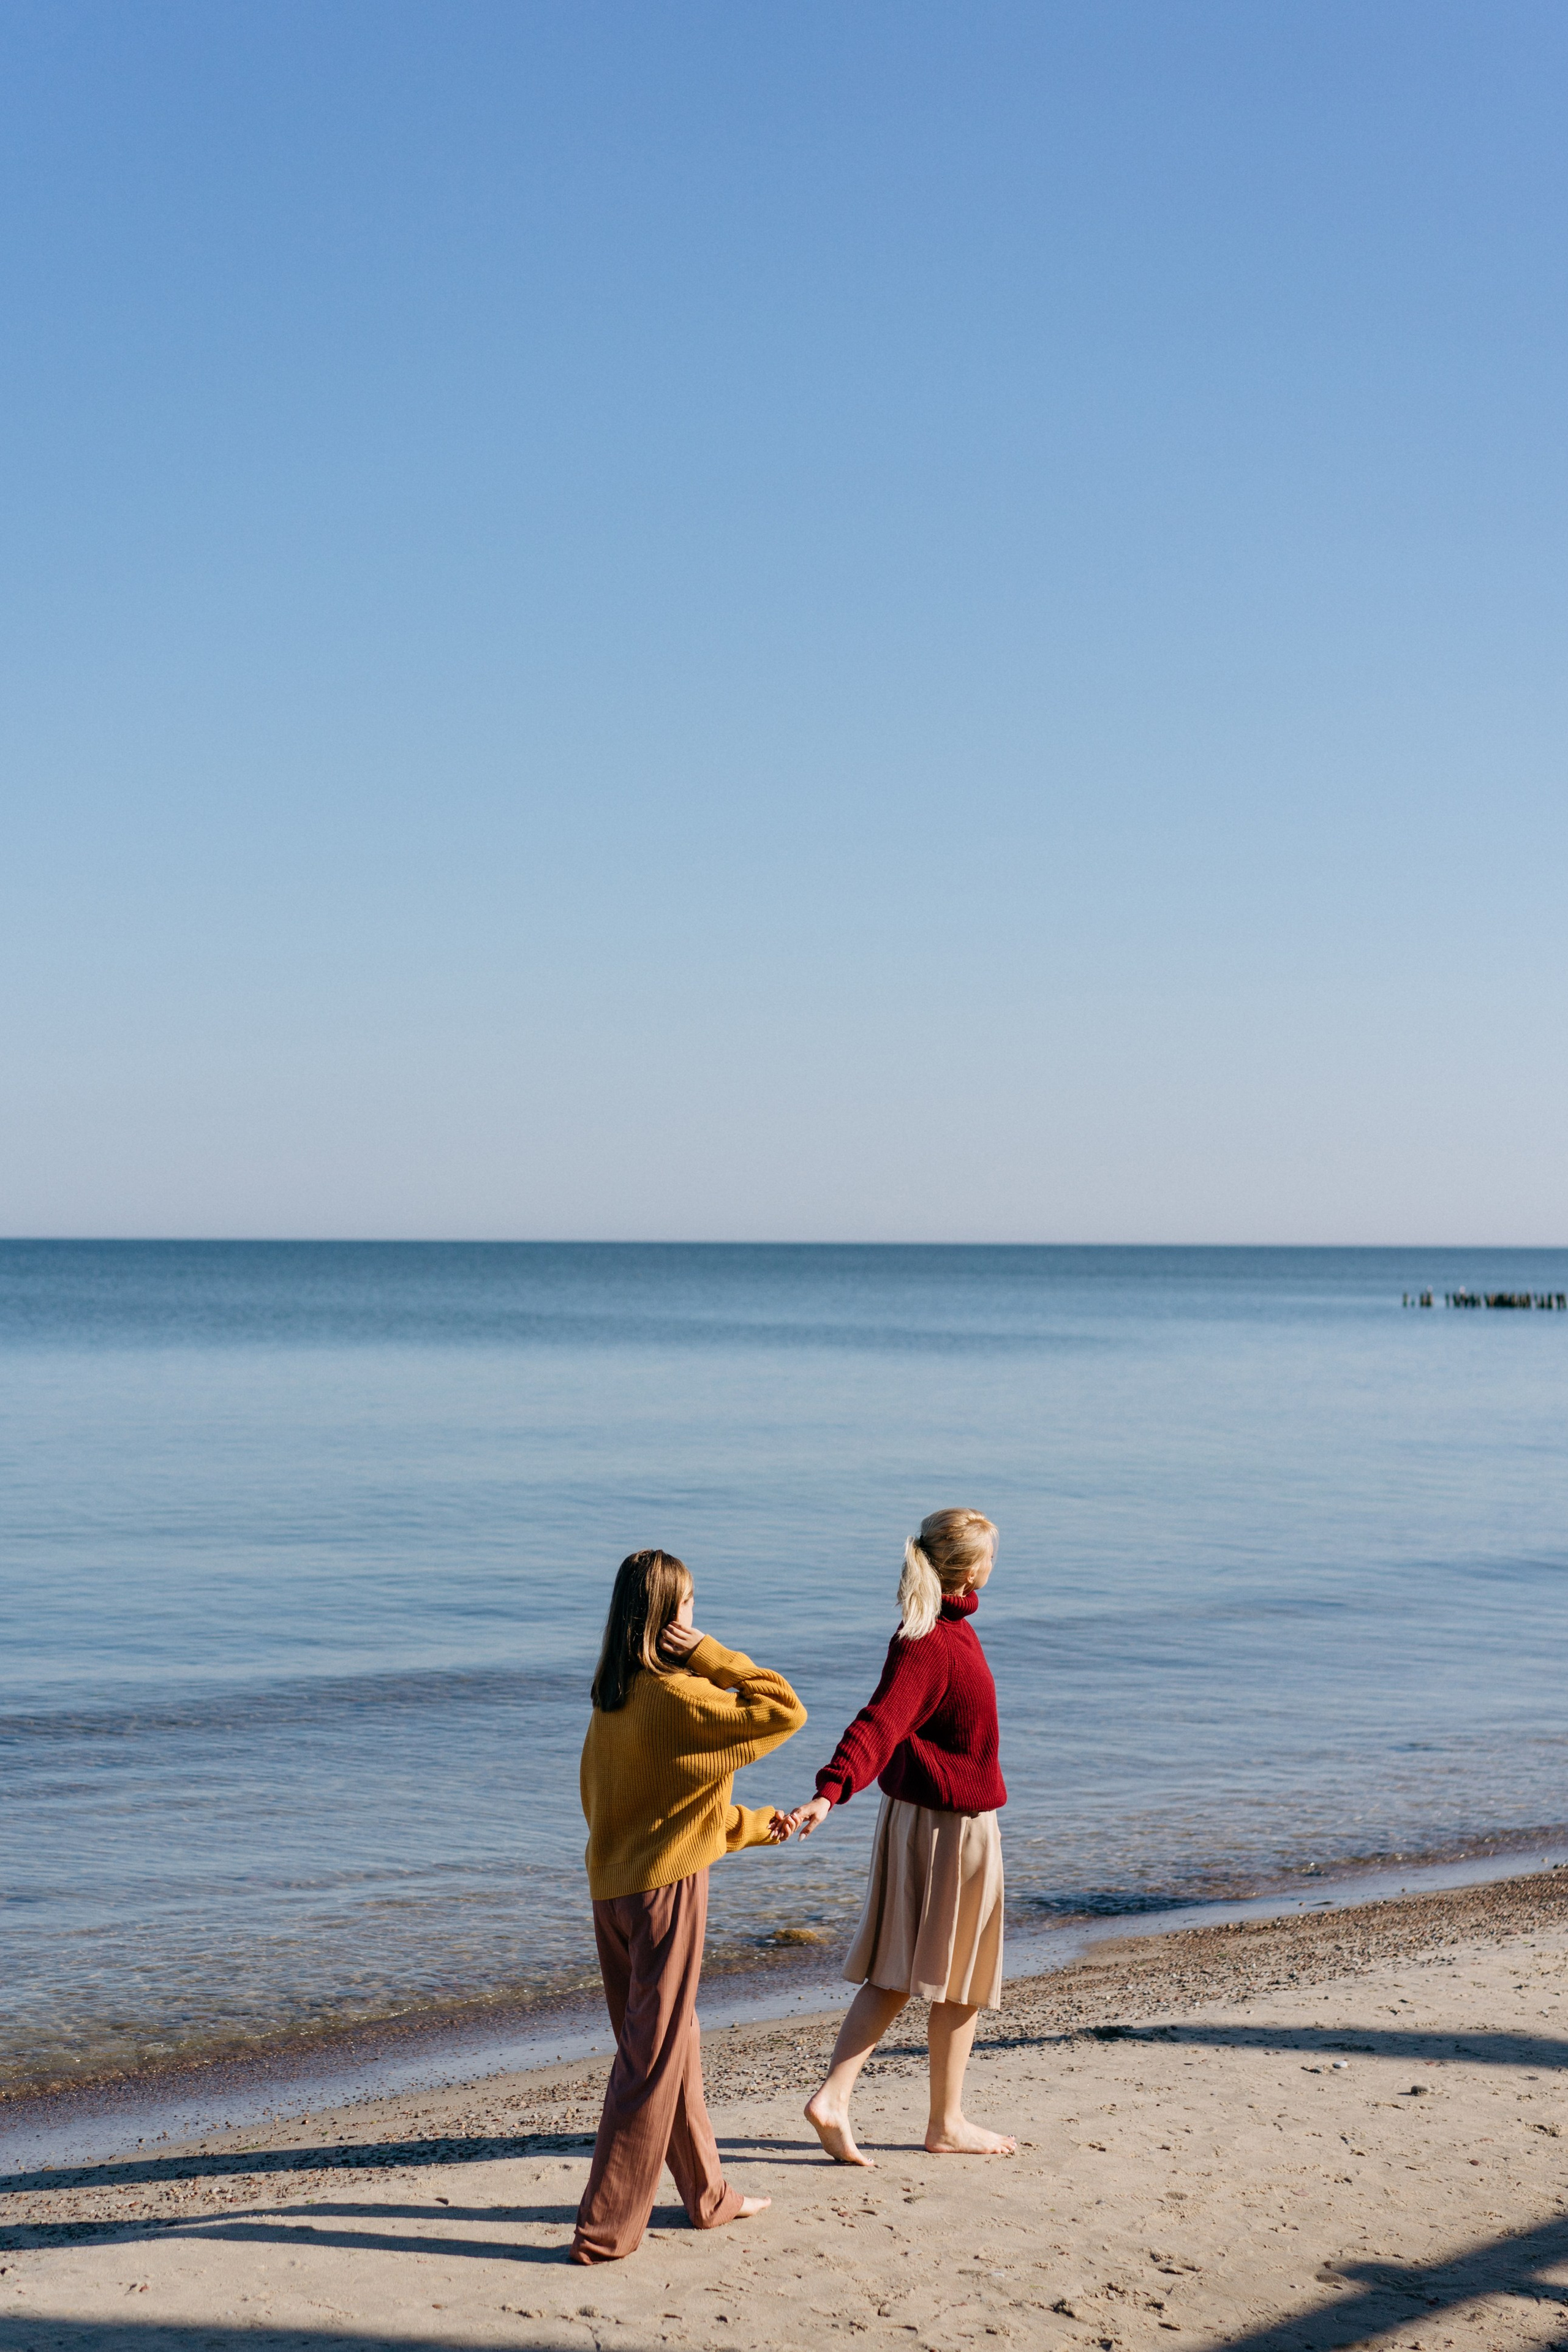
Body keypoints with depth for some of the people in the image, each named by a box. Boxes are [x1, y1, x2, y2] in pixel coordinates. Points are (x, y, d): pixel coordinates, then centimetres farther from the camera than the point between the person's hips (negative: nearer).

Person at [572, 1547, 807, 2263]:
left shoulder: (611, 1700, 8)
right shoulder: (676, 1696, -19)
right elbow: (783, 1711, -19)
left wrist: (750, 1824, 25)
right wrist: (710, 1654, -13)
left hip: (612, 1886, 8)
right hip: (666, 1887, -8)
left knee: (674, 2043, 20)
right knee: (652, 2060, -1)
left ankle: (707, 2195, 33)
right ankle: (605, 2228, 1)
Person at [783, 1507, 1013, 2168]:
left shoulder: (944, 1627, 8)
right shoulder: (929, 1644, -23)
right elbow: (878, 1723, -35)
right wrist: (828, 1794, -47)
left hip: (915, 1815, 9)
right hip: (951, 1825, -9)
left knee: (895, 1974, 10)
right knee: (961, 1979, 6)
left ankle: (833, 2098, 3)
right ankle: (947, 2124, 18)